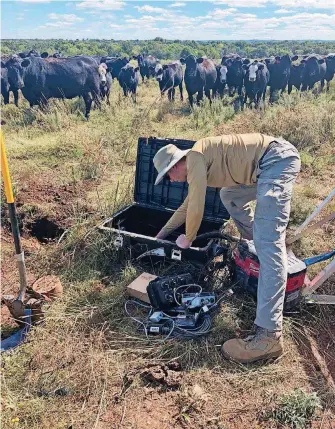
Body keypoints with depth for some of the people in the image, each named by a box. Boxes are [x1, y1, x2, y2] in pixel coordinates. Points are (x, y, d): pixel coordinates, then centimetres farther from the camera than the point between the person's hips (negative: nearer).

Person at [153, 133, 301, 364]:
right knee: (229, 196, 30)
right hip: (275, 161, 11)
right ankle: (253, 243, 43)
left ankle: (270, 335, -22)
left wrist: (188, 239, 8)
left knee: (268, 242, -19)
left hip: (277, 158, -11)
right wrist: (161, 234, 41)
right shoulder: (198, 165, 22)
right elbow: (187, 206, 33)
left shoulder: (195, 158, -7)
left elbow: (196, 209, -11)